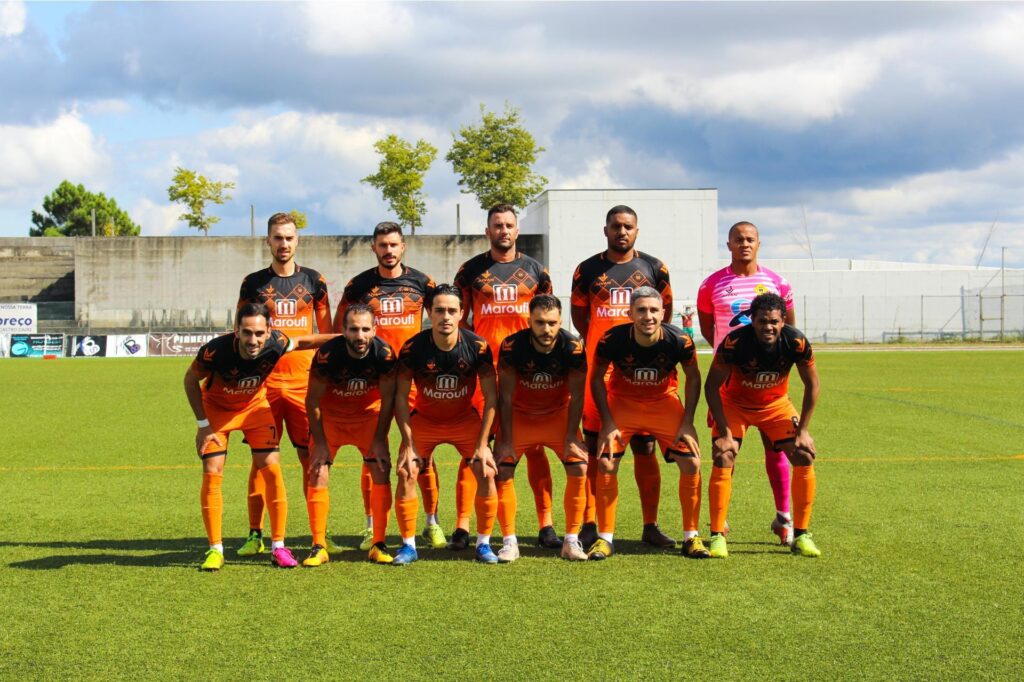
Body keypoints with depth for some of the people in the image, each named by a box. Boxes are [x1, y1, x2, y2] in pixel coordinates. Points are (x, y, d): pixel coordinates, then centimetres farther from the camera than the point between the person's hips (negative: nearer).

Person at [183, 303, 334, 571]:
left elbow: (300, 342, -5)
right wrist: (203, 423, -14)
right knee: (212, 474, -9)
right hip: (216, 407, -1)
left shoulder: (276, 343, -30)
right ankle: (215, 550, 4)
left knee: (271, 469, -8)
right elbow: (191, 379, -15)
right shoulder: (216, 350, -36)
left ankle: (278, 547, 2)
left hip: (256, 405, 1)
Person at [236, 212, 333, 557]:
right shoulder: (253, 283, 7)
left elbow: (326, 332, 12)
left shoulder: (313, 281, 8)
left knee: (311, 456, 0)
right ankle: (255, 535, 9)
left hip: (304, 381, 0)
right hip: (262, 381, 0)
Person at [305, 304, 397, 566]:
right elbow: (313, 400, -16)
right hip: (330, 416, -1)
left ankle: (379, 545, 3)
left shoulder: (385, 354, -25)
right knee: (318, 474, -10)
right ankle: (318, 547, -1)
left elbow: (387, 399, -10)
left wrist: (380, 440, -10)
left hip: (368, 415, 1)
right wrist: (320, 442, -14)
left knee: (382, 471, -7)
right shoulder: (327, 354, -29)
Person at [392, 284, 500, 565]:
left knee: (486, 472, -14)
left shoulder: (477, 347, -20)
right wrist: (409, 443, -18)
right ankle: (408, 545, 1)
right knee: (405, 473, -14)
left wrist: (483, 444, -16)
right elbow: (401, 397, -13)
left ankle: (484, 544, 3)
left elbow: (490, 397, -13)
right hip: (424, 420, 0)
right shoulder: (413, 348, -21)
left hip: (465, 419, 0)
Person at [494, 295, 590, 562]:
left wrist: (572, 437, -17)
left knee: (579, 469, -13)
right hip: (520, 415, 0)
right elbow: (505, 397, -16)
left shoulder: (573, 347, -22)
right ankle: (509, 542, -1)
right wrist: (506, 440, -17)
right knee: (501, 471, -13)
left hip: (559, 414, 0)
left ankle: (571, 540, -2)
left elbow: (576, 396, -13)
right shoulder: (512, 346, -23)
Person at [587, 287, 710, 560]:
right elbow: (597, 379, -9)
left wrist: (687, 422, -9)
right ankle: (605, 538, 2)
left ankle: (691, 536, 7)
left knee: (691, 463, -9)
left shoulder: (679, 341, -24)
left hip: (665, 402, 1)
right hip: (622, 402, -1)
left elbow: (693, 378, -5)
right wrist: (608, 422, -13)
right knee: (606, 464, -13)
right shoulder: (612, 340, -26)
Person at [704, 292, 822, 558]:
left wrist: (802, 430, -12)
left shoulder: (796, 342, -25)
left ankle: (801, 535, 4)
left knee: (805, 458, -9)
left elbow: (812, 384, -9)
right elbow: (712, 386, -20)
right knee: (723, 459, -19)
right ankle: (717, 536, -9)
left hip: (776, 404, 2)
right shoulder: (735, 342, -31)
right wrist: (725, 433, -24)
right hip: (735, 403, -2)